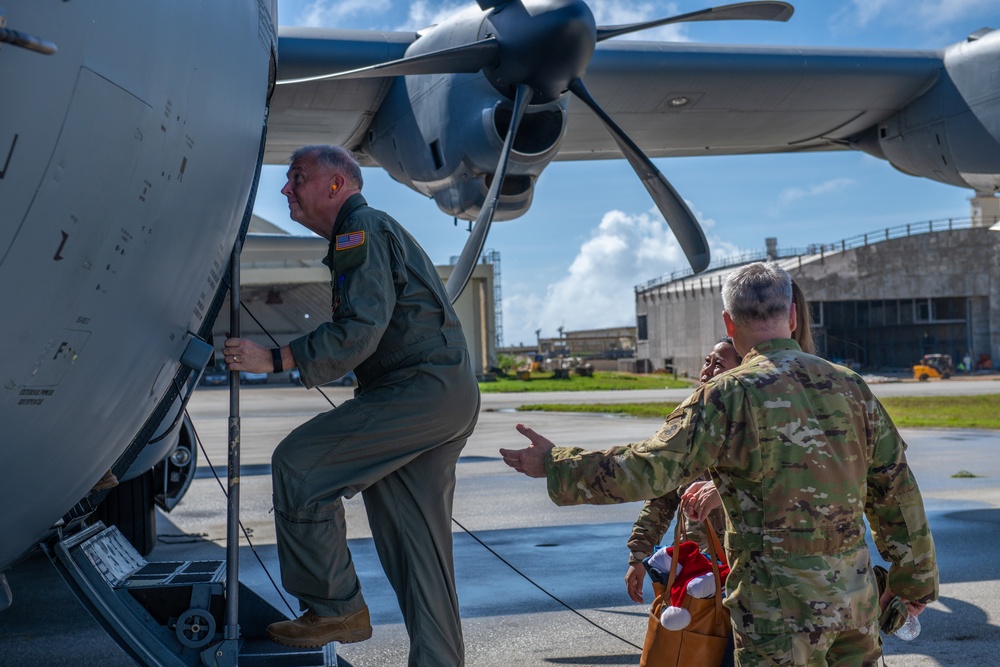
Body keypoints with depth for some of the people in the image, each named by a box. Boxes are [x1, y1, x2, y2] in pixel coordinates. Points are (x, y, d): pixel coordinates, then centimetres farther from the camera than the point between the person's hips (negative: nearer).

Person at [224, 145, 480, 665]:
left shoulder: (362, 229, -8)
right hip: (450, 395, 11)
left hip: (423, 387, -11)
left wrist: (276, 359, -19)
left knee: (298, 463, -11)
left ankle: (335, 608, -4)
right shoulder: (374, 231, 26)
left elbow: (362, 329, -21)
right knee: (418, 546, 10)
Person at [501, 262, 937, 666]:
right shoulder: (850, 386, 5)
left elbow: (650, 470, -18)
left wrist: (554, 465, -6)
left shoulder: (731, 395, -13)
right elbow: (897, 489, 10)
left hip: (781, 603, -6)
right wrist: (915, 577, 22)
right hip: (857, 593, 6)